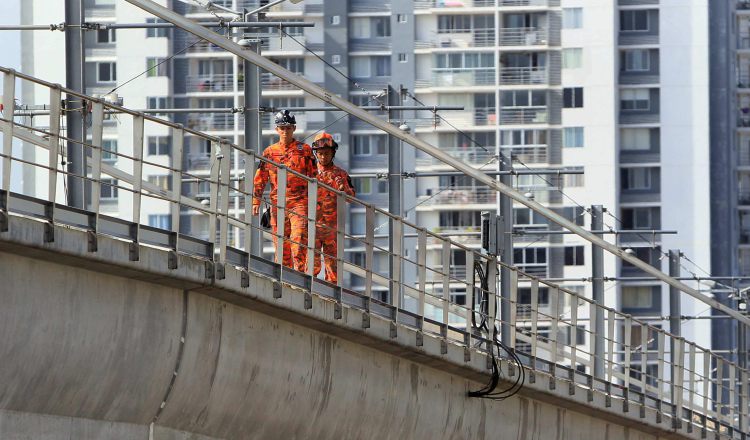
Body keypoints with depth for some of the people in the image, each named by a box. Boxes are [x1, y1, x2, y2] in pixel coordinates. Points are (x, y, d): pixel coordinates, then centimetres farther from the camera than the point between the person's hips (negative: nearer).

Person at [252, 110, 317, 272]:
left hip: (299, 202, -3)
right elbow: (260, 179, 14)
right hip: (278, 203, 3)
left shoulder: (304, 150, 6)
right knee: (281, 243, 4)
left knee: (298, 241, -15)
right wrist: (256, 201, 7)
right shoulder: (269, 152, 12)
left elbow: (314, 177, 8)